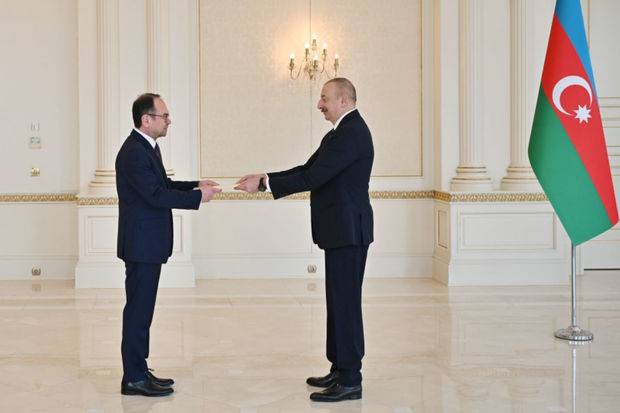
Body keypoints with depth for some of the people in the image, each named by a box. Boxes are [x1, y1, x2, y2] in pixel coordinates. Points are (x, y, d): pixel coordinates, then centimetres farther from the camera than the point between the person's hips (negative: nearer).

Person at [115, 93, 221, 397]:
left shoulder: (147, 147, 14)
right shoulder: (134, 152, -19)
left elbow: (163, 185, 21)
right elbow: (156, 195, -23)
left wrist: (195, 185, 9)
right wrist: (198, 197, -19)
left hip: (148, 243, 10)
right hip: (141, 243, -10)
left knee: (141, 309, 14)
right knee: (138, 310, -4)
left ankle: (138, 370, 22)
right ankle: (133, 378, 3)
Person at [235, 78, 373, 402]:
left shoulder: (351, 133, -17)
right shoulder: (343, 132, 17)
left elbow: (313, 177, -22)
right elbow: (308, 169, 15)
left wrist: (264, 184, -18)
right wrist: (266, 178, 6)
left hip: (348, 230, -11)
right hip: (340, 230, 11)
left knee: (345, 303, -7)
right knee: (339, 301, 15)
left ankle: (350, 381, -2)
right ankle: (340, 370, 24)